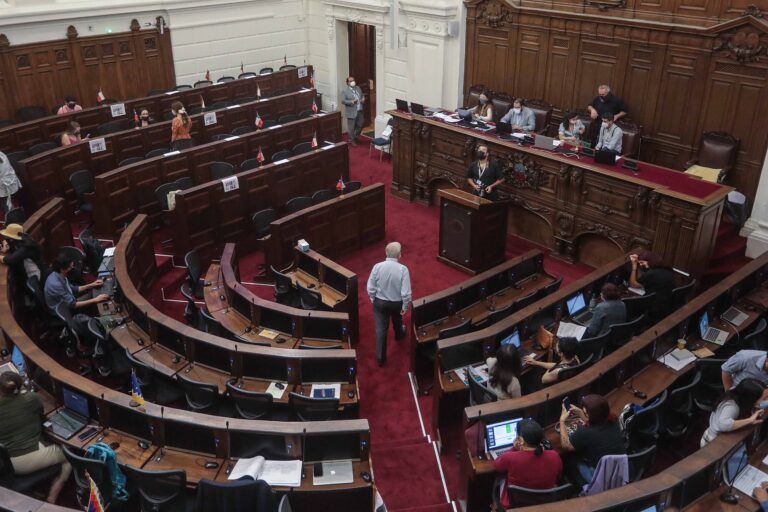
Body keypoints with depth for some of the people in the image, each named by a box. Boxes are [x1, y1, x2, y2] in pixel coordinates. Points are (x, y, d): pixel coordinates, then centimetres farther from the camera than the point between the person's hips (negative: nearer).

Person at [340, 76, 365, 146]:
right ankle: (351, 140, 17)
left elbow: (362, 95, 20)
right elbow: (343, 101, -15)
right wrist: (352, 102, -26)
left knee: (360, 125, 14)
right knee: (351, 127, 2)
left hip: (360, 111, 6)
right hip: (351, 112, -6)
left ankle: (355, 137, 35)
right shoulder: (345, 91, -10)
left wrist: (363, 99, -3)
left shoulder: (358, 88, 10)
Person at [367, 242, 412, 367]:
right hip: (397, 303, 0)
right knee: (397, 321, 31)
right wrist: (405, 306, -7)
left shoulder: (377, 267, -20)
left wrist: (373, 299, 9)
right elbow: (406, 292, -23)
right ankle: (399, 335, 62)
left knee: (381, 329, 10)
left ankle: (380, 357, 13)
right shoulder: (403, 269, -25)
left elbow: (370, 287, -10)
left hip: (380, 302, 0)